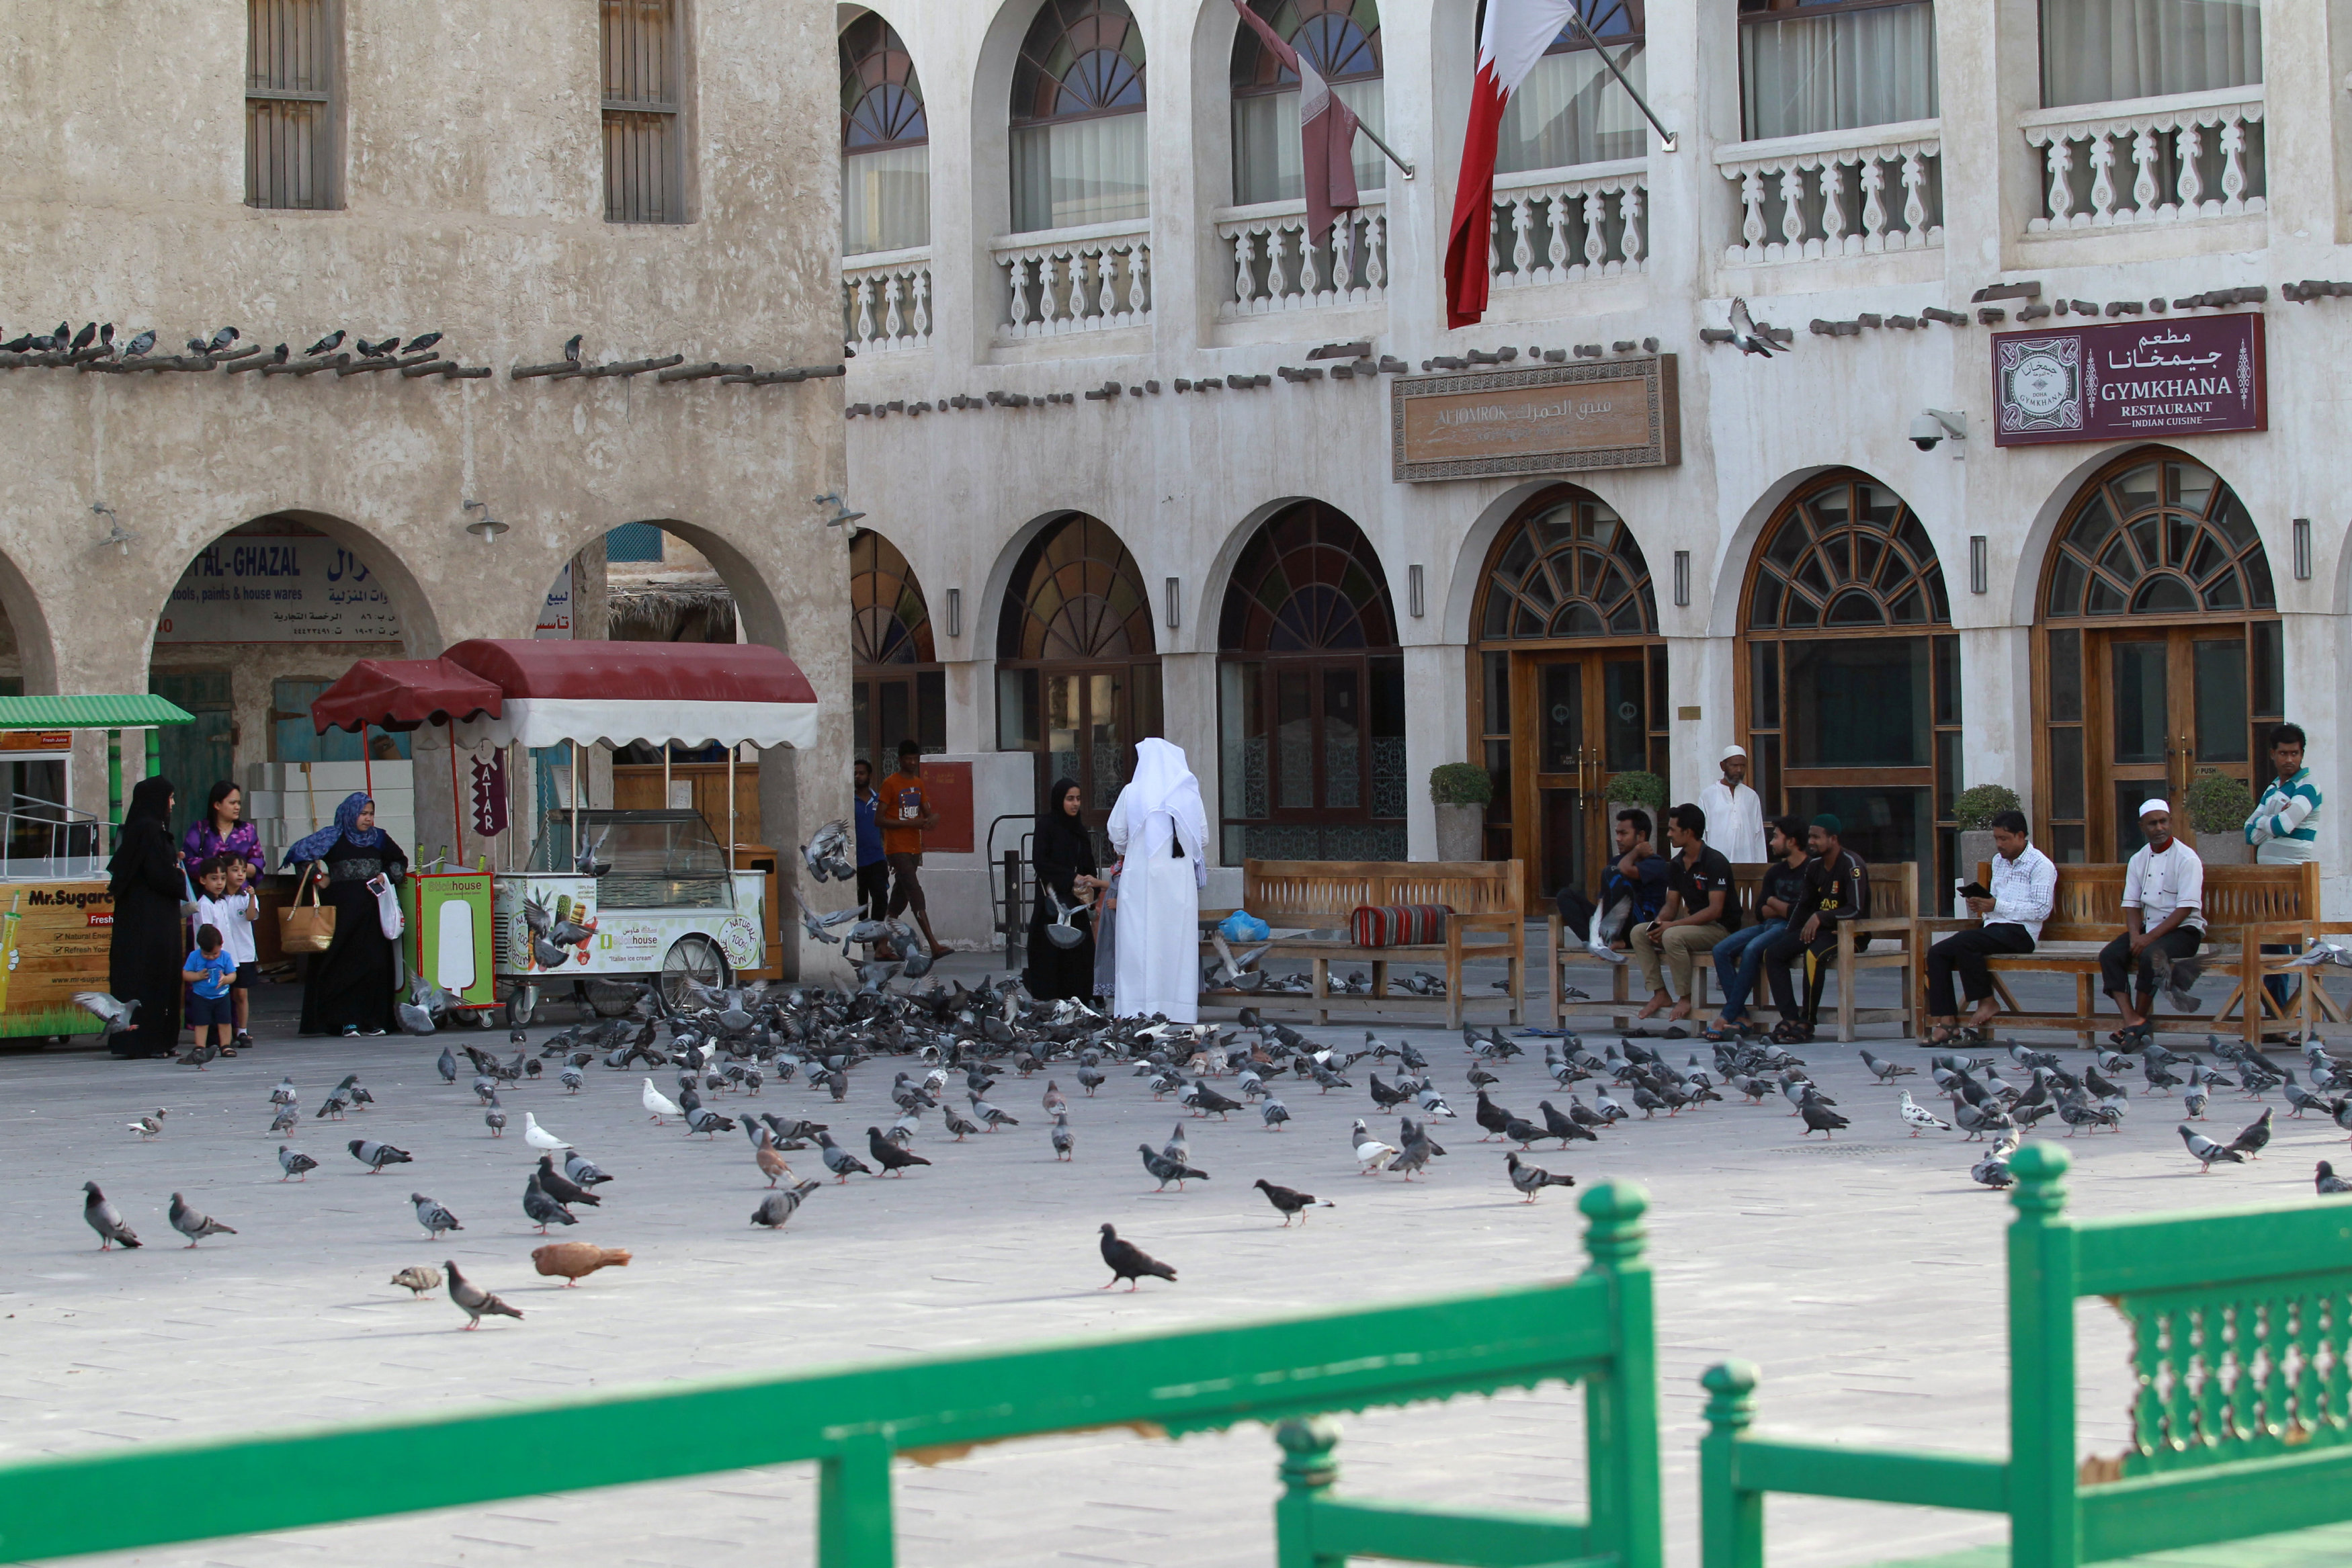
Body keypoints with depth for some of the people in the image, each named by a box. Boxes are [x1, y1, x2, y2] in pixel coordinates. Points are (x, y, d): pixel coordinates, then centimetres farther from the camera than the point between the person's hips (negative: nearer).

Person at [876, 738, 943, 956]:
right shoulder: (890, 784, -7)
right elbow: (880, 819, -10)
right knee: (915, 893, -17)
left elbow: (927, 813, 18)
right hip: (897, 848, -7)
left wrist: (933, 817, -8)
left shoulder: (918, 784, 15)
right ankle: (933, 944, -26)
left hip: (914, 848, 7)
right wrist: (911, 823, -18)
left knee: (900, 898, 9)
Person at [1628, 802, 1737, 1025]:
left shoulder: (1715, 862, -17)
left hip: (1721, 928, -8)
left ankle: (1686, 998, -20)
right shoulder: (1676, 865, 9)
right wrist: (1660, 921, -13)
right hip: (1693, 924, 8)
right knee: (1639, 933, -6)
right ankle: (1660, 993, -7)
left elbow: (1715, 910, -23)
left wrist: (1672, 924, -25)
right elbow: (1672, 905, 12)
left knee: (1673, 936, -34)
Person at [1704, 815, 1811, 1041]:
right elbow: (1760, 912, 14)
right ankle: (1741, 1018, -20)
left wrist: (1774, 903, 1)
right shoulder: (1776, 872, 19)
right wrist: (1784, 909, -6)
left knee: (1752, 950, -32)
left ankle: (1727, 1017, -27)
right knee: (1721, 950, -12)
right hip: (1769, 925, 9)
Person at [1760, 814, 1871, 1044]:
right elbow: (1804, 905, 20)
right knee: (1773, 953, -10)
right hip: (1822, 929, 8)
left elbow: (1856, 910, -22)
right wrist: (1787, 936, 10)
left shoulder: (1851, 865, -14)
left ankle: (1807, 1023, -24)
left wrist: (1820, 917, -25)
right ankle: (1790, 1019, -19)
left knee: (1814, 954, -36)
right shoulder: (1815, 868, 10)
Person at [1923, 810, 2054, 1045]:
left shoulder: (2040, 865, -3)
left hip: (2020, 931, -8)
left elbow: (2042, 910, -13)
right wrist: (1980, 906, 3)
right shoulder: (1998, 861, 22)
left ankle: (1986, 1002, -15)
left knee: (1963, 943, -31)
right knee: (1937, 953, -12)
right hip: (1994, 928, 8)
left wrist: (1997, 906, -17)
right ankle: (1947, 1022, -18)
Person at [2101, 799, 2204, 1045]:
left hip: (2184, 930, -6)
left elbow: (2185, 909, -15)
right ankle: (2132, 1022, -30)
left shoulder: (2186, 859, -8)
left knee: (2150, 955, -35)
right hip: (2148, 928, 6)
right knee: (2110, 955, -21)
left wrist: (2150, 938, -21)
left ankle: (2141, 1017, -16)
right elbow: (2131, 905, 8)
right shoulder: (2138, 861, 11)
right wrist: (2135, 936, -13)